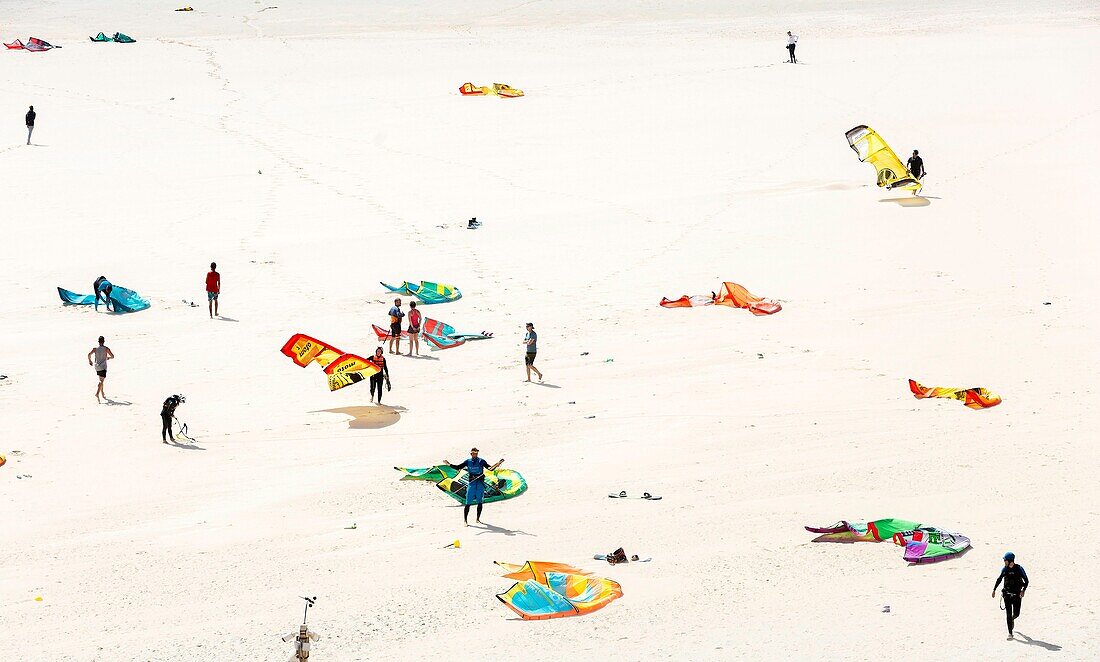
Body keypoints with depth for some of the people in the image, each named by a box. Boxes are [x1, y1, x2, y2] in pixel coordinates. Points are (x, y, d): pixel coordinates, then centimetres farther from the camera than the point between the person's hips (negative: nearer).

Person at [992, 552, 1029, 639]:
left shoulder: (1019, 569, -10)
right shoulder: (1004, 569, 0)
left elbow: (1026, 580, -5)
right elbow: (999, 579, 15)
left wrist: (1023, 590, -19)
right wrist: (994, 590, 13)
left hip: (1017, 595, -2)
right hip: (1007, 594, 2)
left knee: (1016, 614, 2)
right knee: (1008, 614, -6)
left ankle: (1012, 619, 40)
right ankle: (1010, 633, -2)